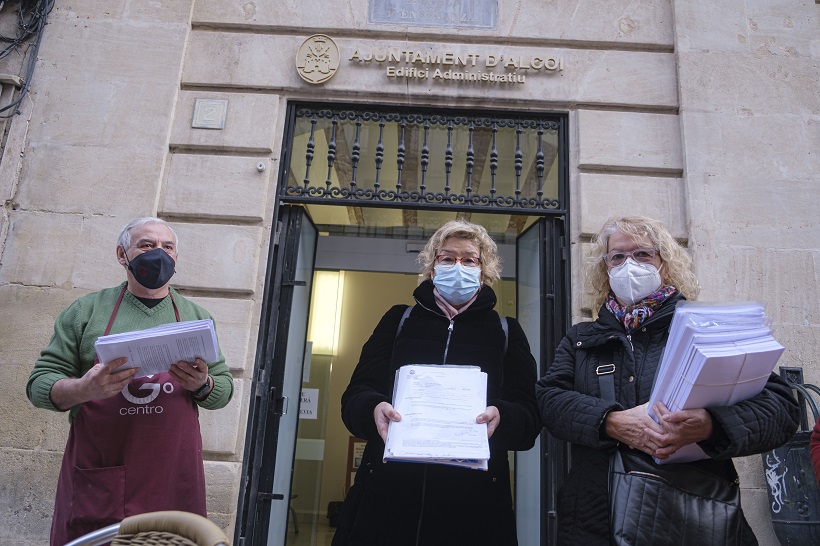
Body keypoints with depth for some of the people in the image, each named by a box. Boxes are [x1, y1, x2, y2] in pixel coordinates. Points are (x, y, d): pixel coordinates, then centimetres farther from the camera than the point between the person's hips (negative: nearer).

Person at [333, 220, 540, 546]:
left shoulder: (506, 332, 11)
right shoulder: (399, 320, 12)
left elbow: (530, 419, 3)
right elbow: (355, 396, 6)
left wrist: (500, 417, -20)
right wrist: (375, 408, -18)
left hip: (473, 499, 0)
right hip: (388, 490, 1)